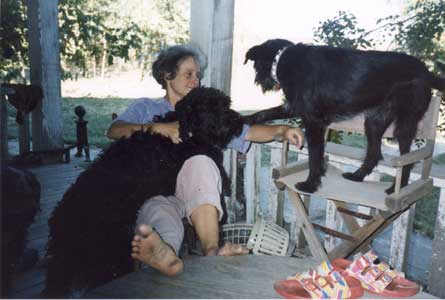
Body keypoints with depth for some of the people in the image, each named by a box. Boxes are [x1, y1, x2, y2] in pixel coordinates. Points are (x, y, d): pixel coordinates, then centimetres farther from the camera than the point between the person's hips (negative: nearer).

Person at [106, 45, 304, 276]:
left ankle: (211, 249, -50)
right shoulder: (146, 108, 23)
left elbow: (248, 132, 14)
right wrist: (157, 127, -12)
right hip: (155, 192, -1)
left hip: (196, 191, 1)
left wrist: (281, 130, -6)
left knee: (200, 161, -33)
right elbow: (113, 131, 4)